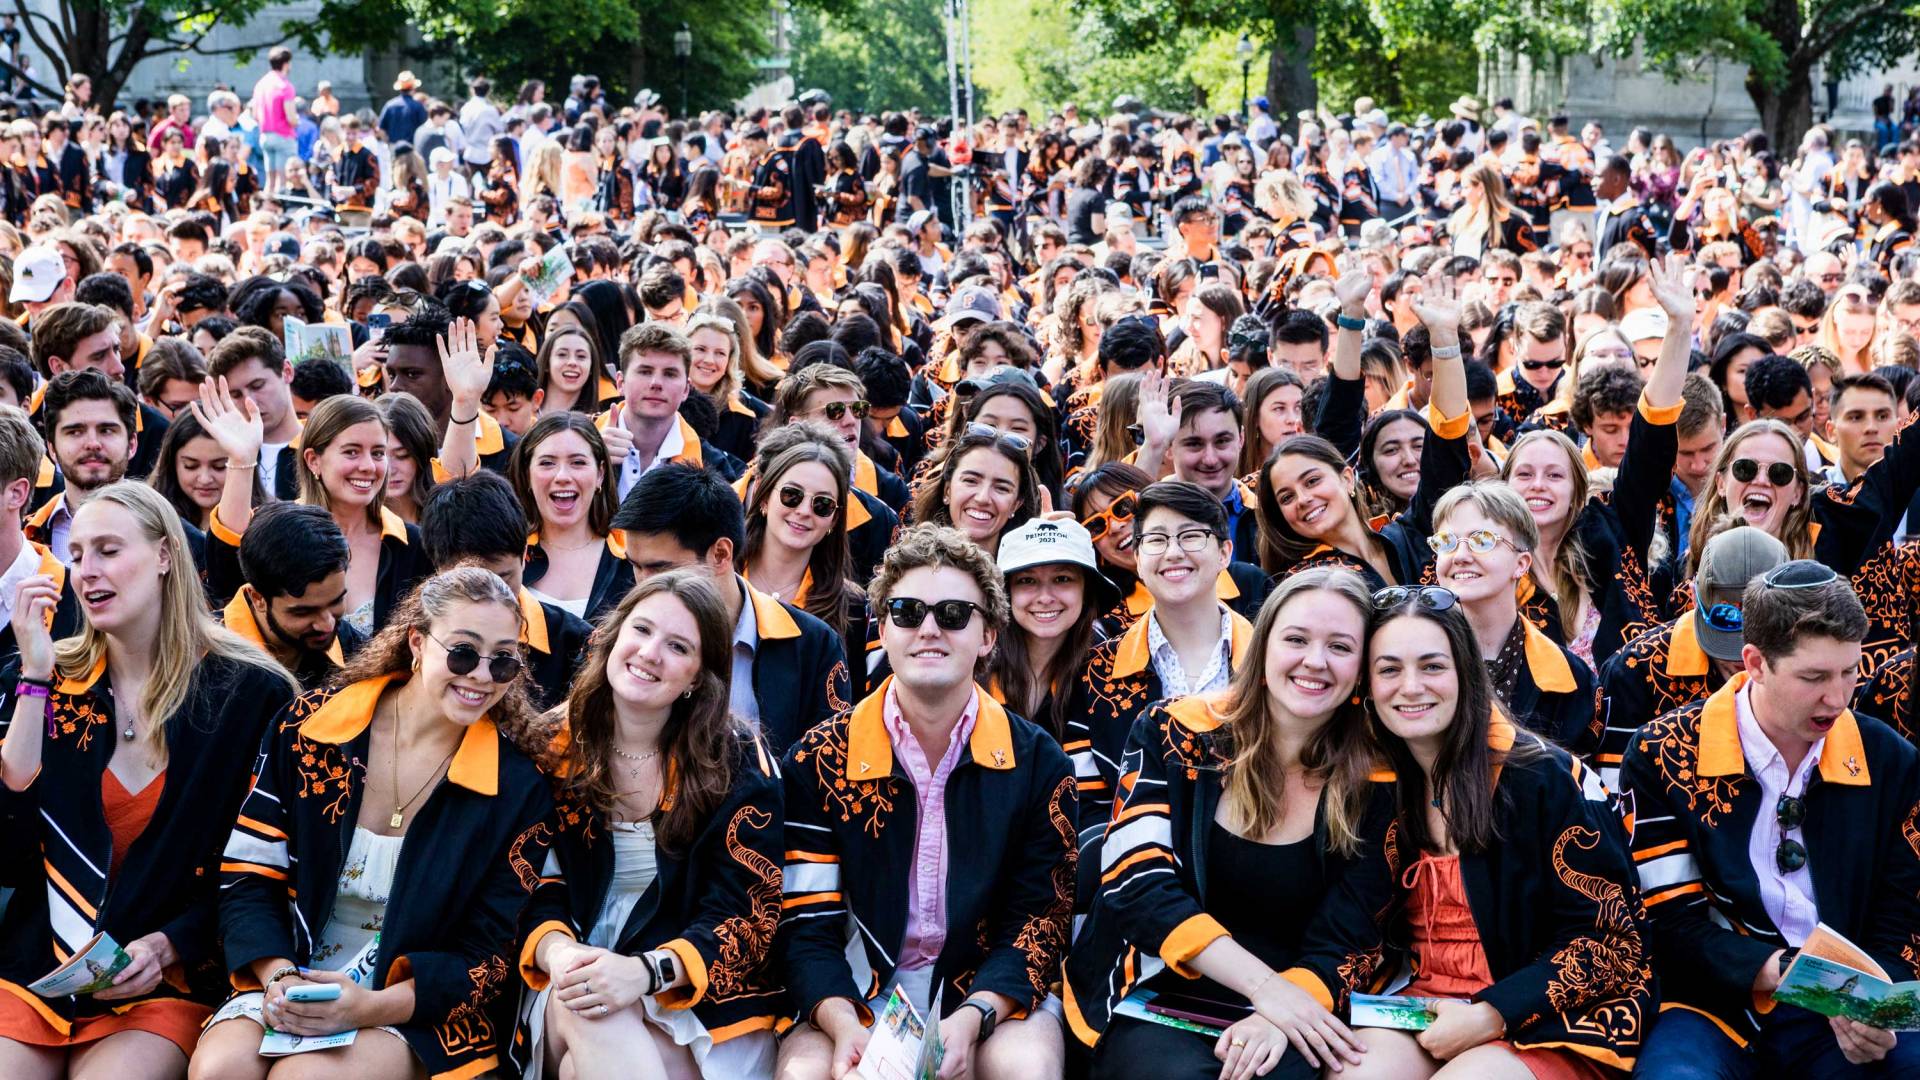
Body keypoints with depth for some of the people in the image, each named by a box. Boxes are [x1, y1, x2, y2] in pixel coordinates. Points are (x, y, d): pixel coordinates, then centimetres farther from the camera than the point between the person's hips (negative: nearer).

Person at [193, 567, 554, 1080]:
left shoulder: (519, 790, -4)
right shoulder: (307, 727, -1)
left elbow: (490, 956, -4)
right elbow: (247, 876, 1)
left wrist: (371, 1006, -19)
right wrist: (281, 977, -17)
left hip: (417, 1009, -1)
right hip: (286, 978, 2)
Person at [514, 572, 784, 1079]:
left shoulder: (739, 764, -2)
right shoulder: (557, 748, 3)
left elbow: (745, 911, -8)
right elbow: (535, 882, 3)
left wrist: (646, 970, -25)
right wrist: (557, 951, -21)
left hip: (699, 998, -2)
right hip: (571, 990, 2)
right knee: (589, 1014, -33)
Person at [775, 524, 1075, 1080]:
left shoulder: (1037, 763, 0)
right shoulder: (818, 760, -1)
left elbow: (1041, 916, -3)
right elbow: (806, 923, -4)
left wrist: (973, 1018, -21)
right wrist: (845, 1026, -24)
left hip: (990, 986, 1)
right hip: (856, 987, 0)